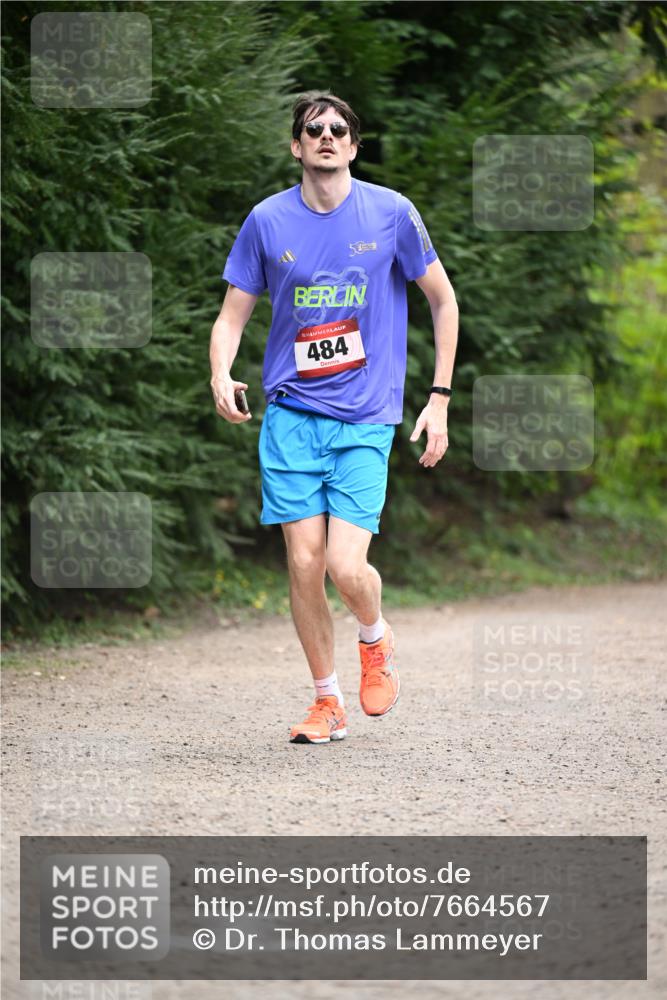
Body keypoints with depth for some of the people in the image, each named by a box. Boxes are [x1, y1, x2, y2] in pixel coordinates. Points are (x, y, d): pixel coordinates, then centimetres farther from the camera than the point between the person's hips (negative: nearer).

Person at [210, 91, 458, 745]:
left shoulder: (391, 213, -1)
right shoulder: (267, 222, 3)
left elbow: (443, 301, 9)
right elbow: (233, 315, 9)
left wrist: (439, 398, 3)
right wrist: (220, 375, -12)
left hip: (366, 420, -2)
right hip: (290, 415, 2)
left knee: (345, 567, -14)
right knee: (304, 564, -3)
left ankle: (375, 639, 20)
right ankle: (327, 701, 15)